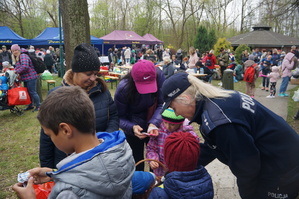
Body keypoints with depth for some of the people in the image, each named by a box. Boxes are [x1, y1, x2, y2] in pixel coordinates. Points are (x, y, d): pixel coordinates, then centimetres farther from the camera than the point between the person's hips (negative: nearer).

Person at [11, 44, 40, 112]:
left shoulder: (23, 56, -15)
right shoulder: (16, 58, 18)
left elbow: (25, 67, -27)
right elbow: (17, 67, 21)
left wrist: (17, 71, -18)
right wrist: (14, 70, 1)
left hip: (30, 78, -11)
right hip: (25, 78, 11)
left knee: (32, 92, -6)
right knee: (27, 92, 18)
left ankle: (38, 106, 4)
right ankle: (31, 105, 30)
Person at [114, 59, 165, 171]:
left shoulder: (159, 76, -24)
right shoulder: (123, 88, -27)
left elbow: (162, 104, -19)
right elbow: (120, 117, -19)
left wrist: (154, 123, -35)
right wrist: (132, 127, -37)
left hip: (153, 126, 2)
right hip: (135, 130, -2)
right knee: (137, 162, 10)